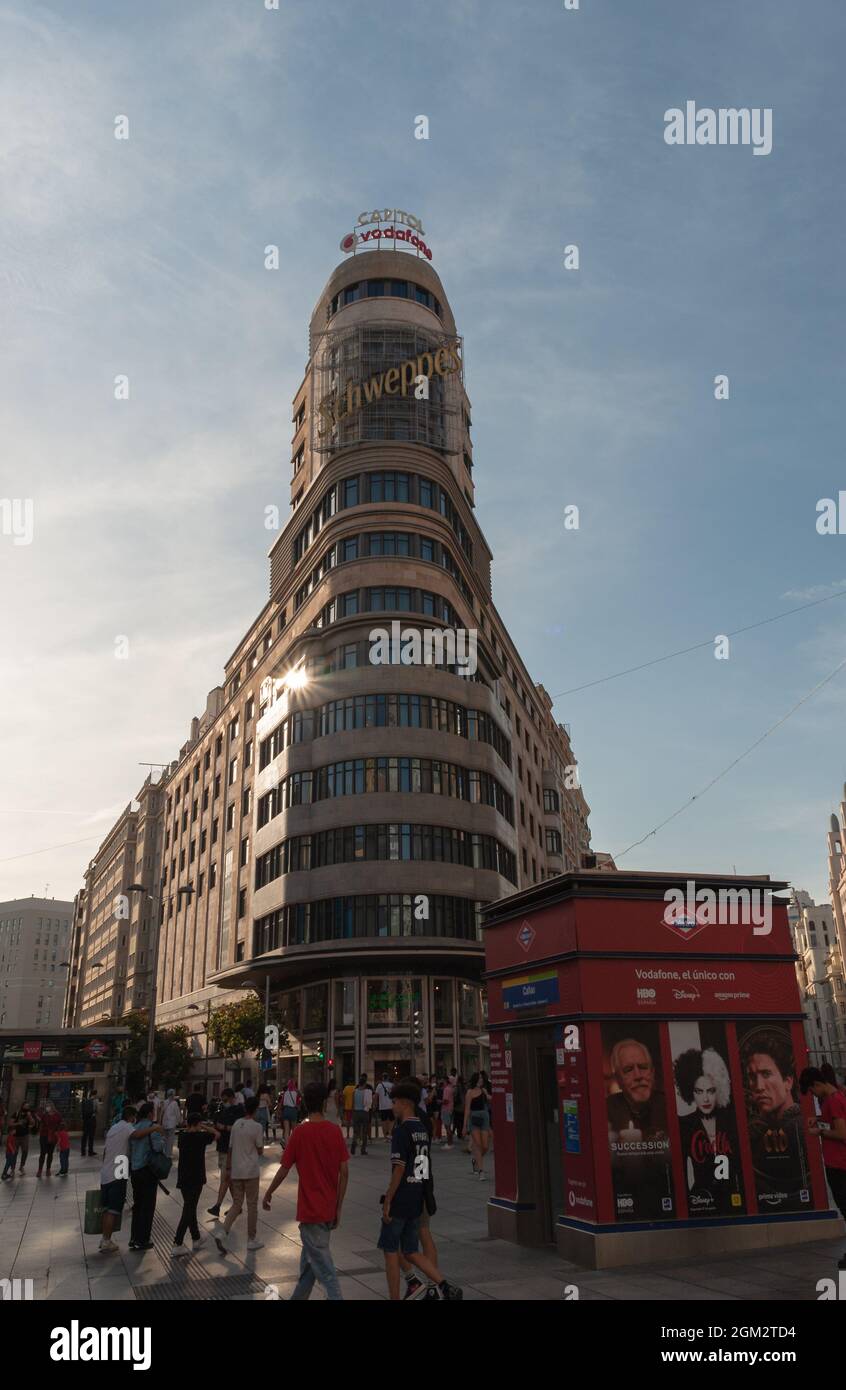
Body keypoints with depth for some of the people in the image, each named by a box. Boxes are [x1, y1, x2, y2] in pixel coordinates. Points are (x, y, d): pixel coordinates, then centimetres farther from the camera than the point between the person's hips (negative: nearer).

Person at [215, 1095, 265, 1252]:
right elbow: (260, 1151, -5)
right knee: (252, 1205, 8)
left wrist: (229, 1169, 16)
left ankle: (223, 1233, -3)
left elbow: (230, 1149, 8)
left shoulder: (236, 1124, 3)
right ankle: (252, 1240, 15)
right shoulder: (256, 1127, -12)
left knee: (236, 1204, 14)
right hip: (251, 1171, -5)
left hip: (235, 1171, 5)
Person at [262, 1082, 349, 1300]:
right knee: (309, 1259, 22)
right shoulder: (335, 1131, -3)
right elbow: (344, 1172, -2)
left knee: (323, 1267, -1)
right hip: (329, 1210, 5)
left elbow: (284, 1169, -6)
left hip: (310, 1210, -5)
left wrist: (268, 1193, 11)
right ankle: (298, 1297, 34)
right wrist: (338, 1208, 7)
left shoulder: (300, 1132, -13)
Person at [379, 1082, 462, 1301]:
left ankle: (394, 1298, 14)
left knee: (390, 1250, 8)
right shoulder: (423, 1130, 10)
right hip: (417, 1201, 8)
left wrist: (387, 1201, -14)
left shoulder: (401, 1131, -16)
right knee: (411, 1252, 14)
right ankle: (446, 1287, 2)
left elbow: (399, 1169, -20)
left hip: (400, 1201, -8)